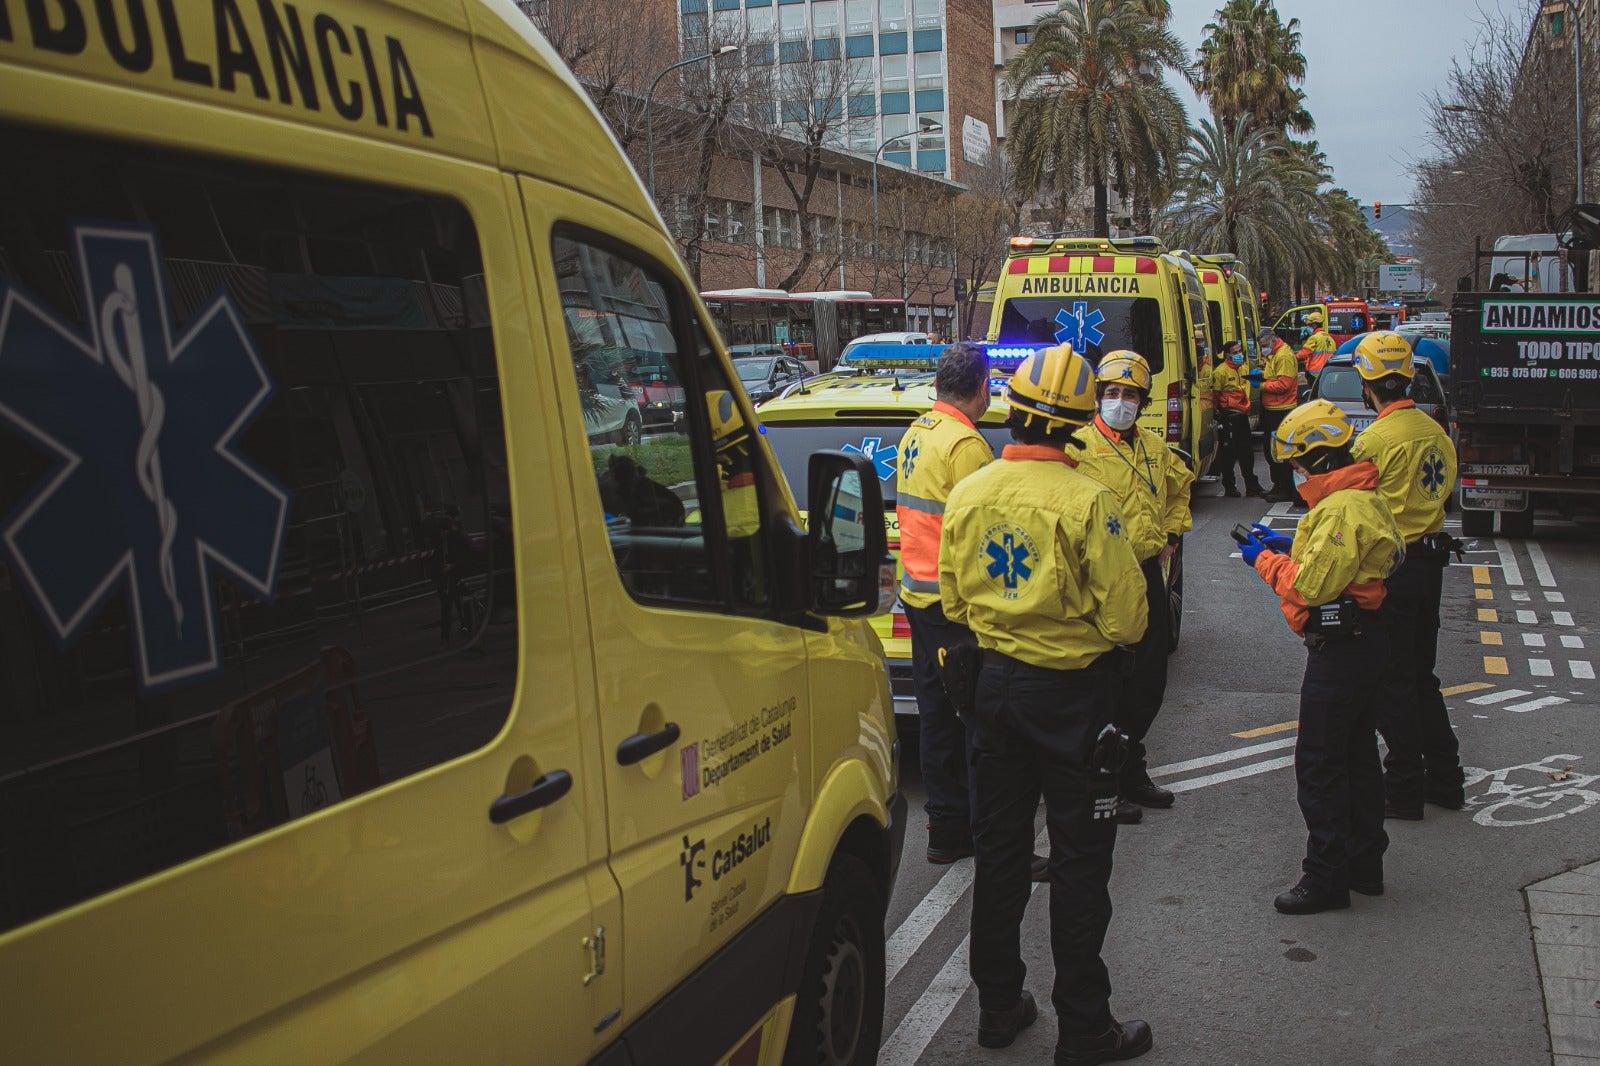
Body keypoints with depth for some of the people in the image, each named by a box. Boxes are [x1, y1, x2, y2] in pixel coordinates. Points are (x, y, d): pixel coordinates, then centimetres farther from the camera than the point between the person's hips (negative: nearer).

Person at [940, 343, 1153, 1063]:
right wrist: (1099, 625, 6)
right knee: (1079, 860, 5)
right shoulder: (1086, 502, -18)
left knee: (999, 847, 15)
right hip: (1072, 693, -5)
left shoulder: (968, 495, -3)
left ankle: (998, 1005, 27)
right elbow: (1125, 619, -15)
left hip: (997, 683, 5)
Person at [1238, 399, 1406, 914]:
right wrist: (1290, 545, 10)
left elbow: (1312, 585, -24)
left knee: (1319, 764, -3)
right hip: (1363, 643, 11)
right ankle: (1364, 863, 28)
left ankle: (1327, 876, 3)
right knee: (1357, 756, 18)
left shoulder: (1342, 509, -22)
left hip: (1340, 650, -11)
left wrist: (1265, 560, -10)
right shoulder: (1366, 497, 11)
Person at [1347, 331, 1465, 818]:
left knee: (1393, 683, 2)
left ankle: (1404, 790, 10)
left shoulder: (1374, 440, -19)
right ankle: (1444, 778, 26)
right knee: (1421, 675, 19)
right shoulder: (1435, 431, 5)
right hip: (1431, 562, 8)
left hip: (1390, 569, -8)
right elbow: (1445, 492, 14)